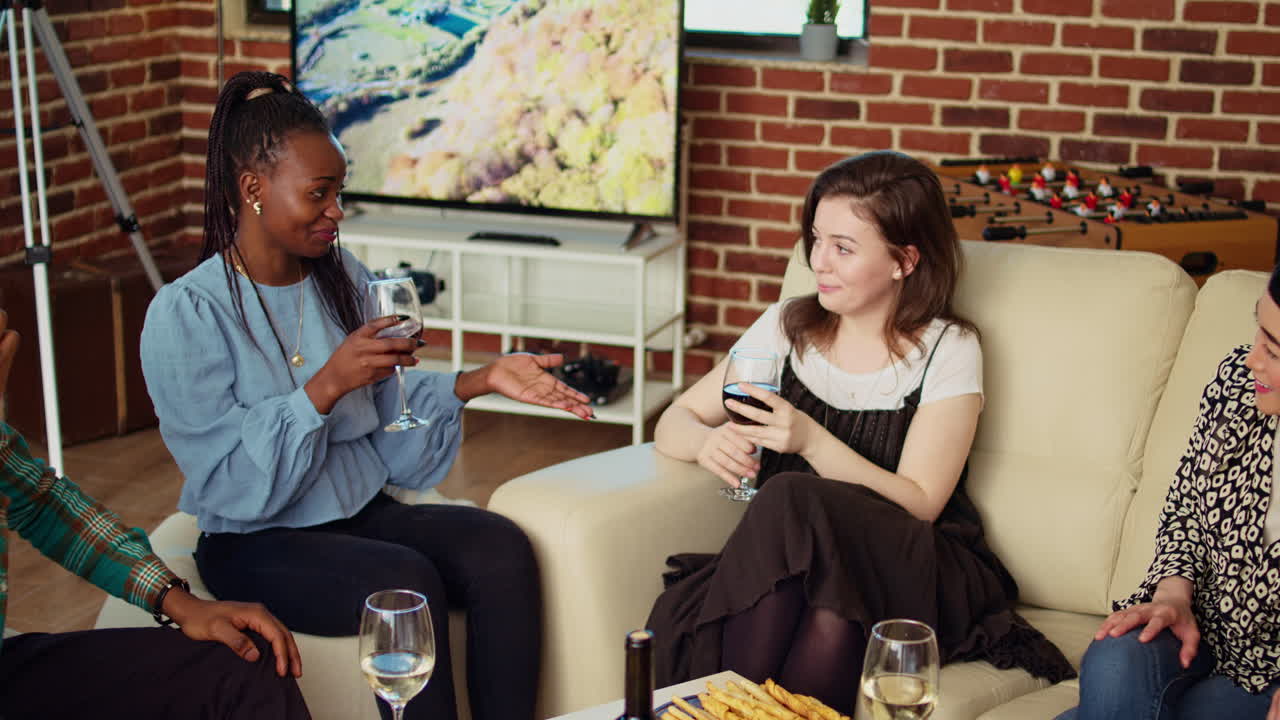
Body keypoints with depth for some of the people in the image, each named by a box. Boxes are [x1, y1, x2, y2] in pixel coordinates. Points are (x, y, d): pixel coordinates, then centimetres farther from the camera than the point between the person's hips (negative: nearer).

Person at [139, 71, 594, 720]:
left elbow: (391, 412, 7)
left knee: (501, 547, -19)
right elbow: (231, 484, -18)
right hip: (255, 543, -5)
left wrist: (479, 380, -8)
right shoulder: (185, 316, -13)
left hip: (362, 513, 6)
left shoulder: (344, 277, 5)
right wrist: (326, 386, -27)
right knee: (406, 583, -30)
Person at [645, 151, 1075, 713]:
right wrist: (707, 442, -14)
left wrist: (812, 439, -22)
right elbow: (673, 422, 11)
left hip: (911, 567, -2)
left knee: (793, 500, -35)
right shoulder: (789, 326, 9)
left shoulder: (947, 349, -1)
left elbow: (919, 504, -9)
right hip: (781, 570, 3)